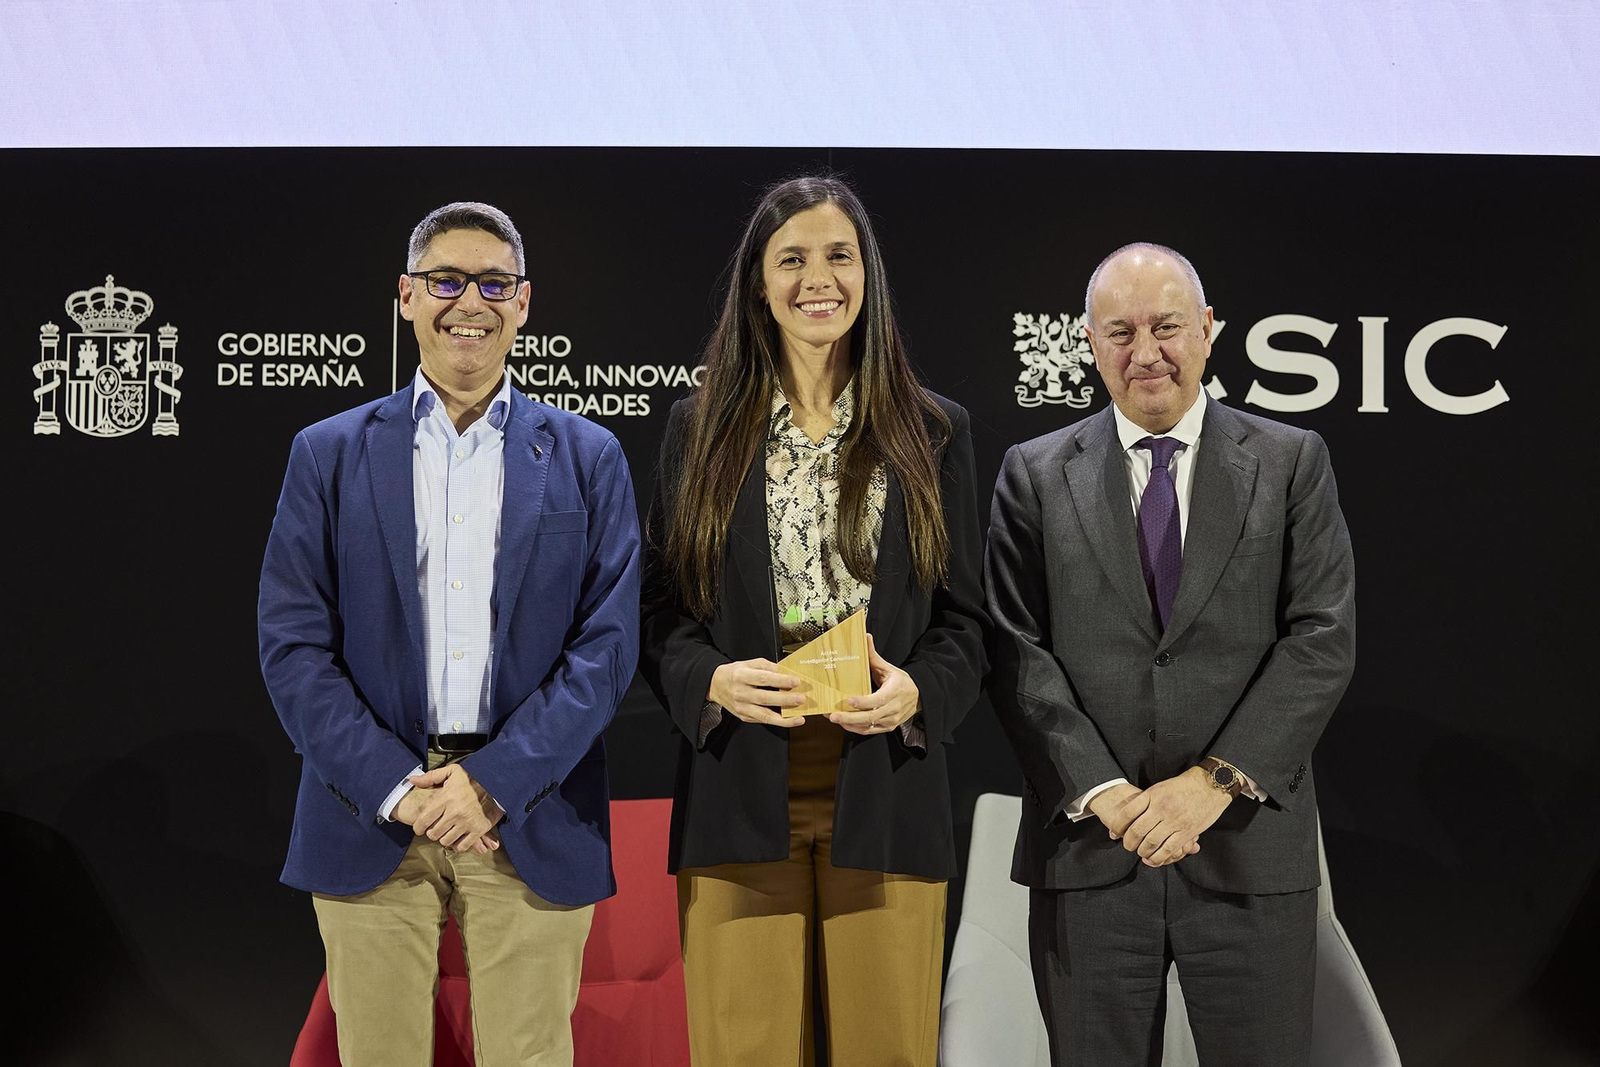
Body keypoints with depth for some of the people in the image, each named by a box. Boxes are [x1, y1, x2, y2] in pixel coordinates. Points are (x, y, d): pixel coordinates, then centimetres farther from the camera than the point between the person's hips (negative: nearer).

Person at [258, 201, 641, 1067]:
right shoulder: (328, 454, 7)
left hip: (533, 824, 0)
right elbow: (292, 645, 1)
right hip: (370, 822, 1)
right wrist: (396, 788, -11)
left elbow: (607, 644, -1)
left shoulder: (588, 460, 7)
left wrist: (496, 783, -11)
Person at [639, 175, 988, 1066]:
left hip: (885, 788, 0)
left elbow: (965, 616, 8)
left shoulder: (934, 433, 9)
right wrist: (713, 680, -13)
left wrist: (918, 691, -13)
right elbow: (660, 607, 7)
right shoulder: (701, 427, 9)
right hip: (740, 789, 0)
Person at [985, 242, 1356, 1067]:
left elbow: (1324, 637, -3)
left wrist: (1218, 780, -12)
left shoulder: (1291, 463, 5)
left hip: (1250, 844, 0)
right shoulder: (1035, 475, 6)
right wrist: (1103, 793, -12)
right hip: (1086, 842, 1)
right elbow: (1014, 651, -2)